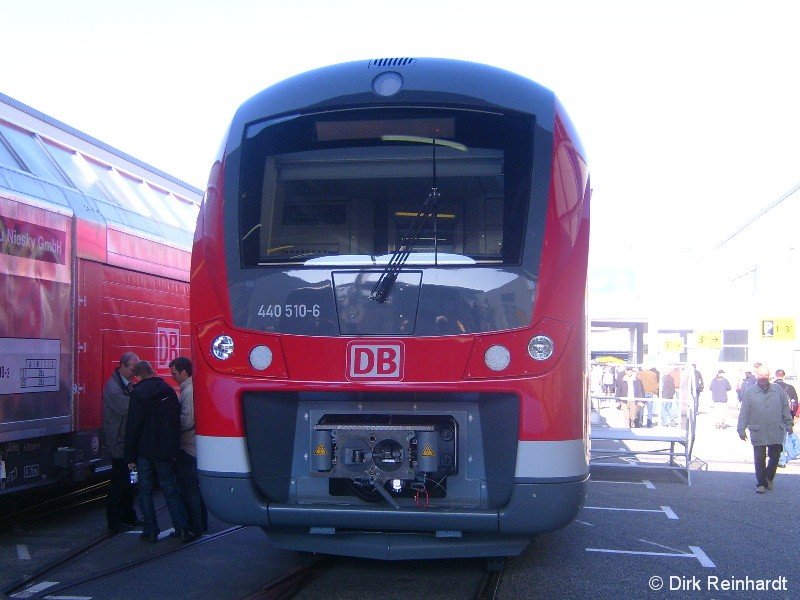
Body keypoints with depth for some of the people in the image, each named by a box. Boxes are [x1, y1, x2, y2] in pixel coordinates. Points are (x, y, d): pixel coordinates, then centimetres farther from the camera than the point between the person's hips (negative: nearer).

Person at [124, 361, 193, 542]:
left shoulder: (138, 393, -10)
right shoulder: (169, 391, 4)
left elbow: (132, 426, -10)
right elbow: (177, 420, 8)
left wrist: (130, 456, -5)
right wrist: (174, 448, 14)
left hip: (145, 451, -3)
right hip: (166, 451, 4)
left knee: (145, 491, 7)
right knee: (170, 489, 9)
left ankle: (151, 531, 8)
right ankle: (182, 529, 3)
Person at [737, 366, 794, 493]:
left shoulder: (778, 390, 5)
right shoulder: (749, 392, 0)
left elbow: (785, 408, 11)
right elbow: (744, 413, 1)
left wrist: (788, 424, 10)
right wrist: (741, 429, -1)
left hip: (776, 431, 1)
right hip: (758, 432, -1)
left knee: (775, 456, 6)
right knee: (759, 459, 4)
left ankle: (769, 478, 30)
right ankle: (761, 483, 15)